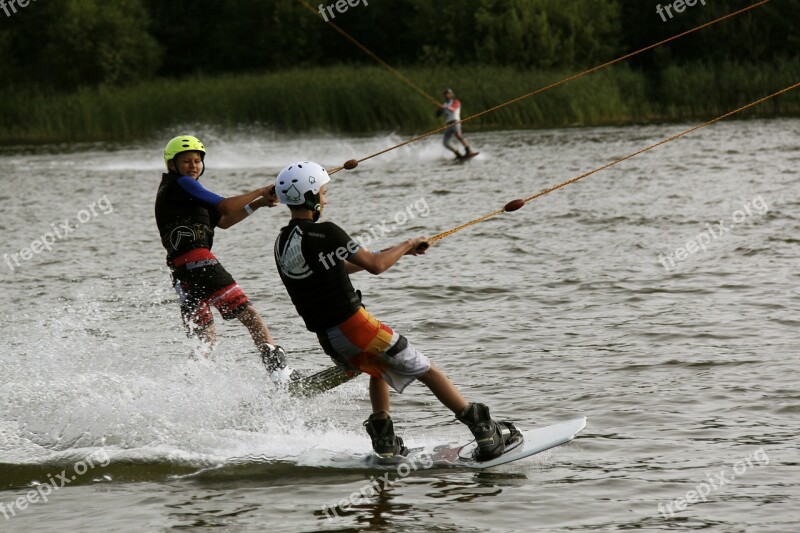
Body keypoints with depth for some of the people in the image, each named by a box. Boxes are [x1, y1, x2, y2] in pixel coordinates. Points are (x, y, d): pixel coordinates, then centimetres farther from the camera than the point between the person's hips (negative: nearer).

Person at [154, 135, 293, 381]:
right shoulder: (180, 184, 1)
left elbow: (222, 221, 25)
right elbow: (225, 207, -8)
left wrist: (258, 203, 13)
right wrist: (262, 191, 2)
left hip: (180, 270, 10)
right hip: (196, 259, -10)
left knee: (204, 339, 14)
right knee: (246, 312, -16)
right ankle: (278, 367, -28)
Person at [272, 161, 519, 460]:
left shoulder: (282, 243, 9)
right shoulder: (323, 233, -17)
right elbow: (375, 265, -16)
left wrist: (395, 251, 25)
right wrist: (407, 245, 4)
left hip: (327, 339, 8)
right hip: (354, 327, -8)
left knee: (379, 369, 35)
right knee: (427, 372, 3)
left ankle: (384, 441, 27)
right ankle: (485, 433, 3)